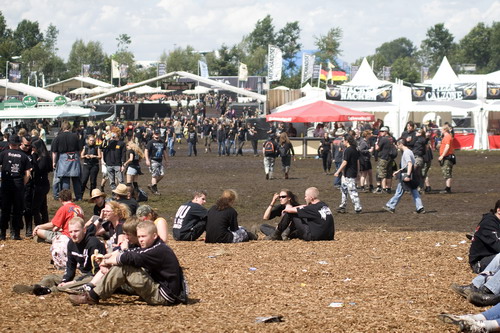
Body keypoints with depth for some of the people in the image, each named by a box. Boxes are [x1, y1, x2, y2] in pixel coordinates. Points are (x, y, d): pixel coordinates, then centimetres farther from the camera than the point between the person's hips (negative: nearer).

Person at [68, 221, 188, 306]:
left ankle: (93, 296, -13)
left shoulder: (159, 250, -17)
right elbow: (130, 253, 7)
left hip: (164, 297, -10)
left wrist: (108, 261, -8)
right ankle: (93, 295, 4)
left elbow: (130, 258, -23)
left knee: (123, 268, -17)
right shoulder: (152, 247, 14)